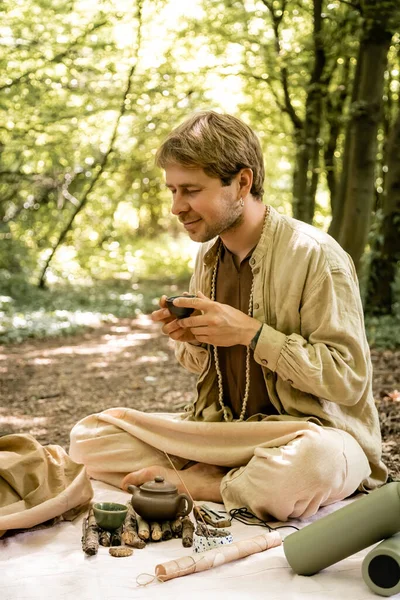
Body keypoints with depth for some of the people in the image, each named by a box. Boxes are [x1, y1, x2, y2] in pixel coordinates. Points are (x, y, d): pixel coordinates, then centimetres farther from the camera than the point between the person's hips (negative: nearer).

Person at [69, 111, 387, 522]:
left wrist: (253, 333, -20)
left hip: (313, 431, -6)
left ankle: (191, 483, -15)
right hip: (224, 431, 6)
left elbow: (348, 379, -16)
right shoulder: (208, 254, 8)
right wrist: (192, 340, -5)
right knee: (88, 437, -8)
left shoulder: (314, 255, -13)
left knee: (317, 460, -42)